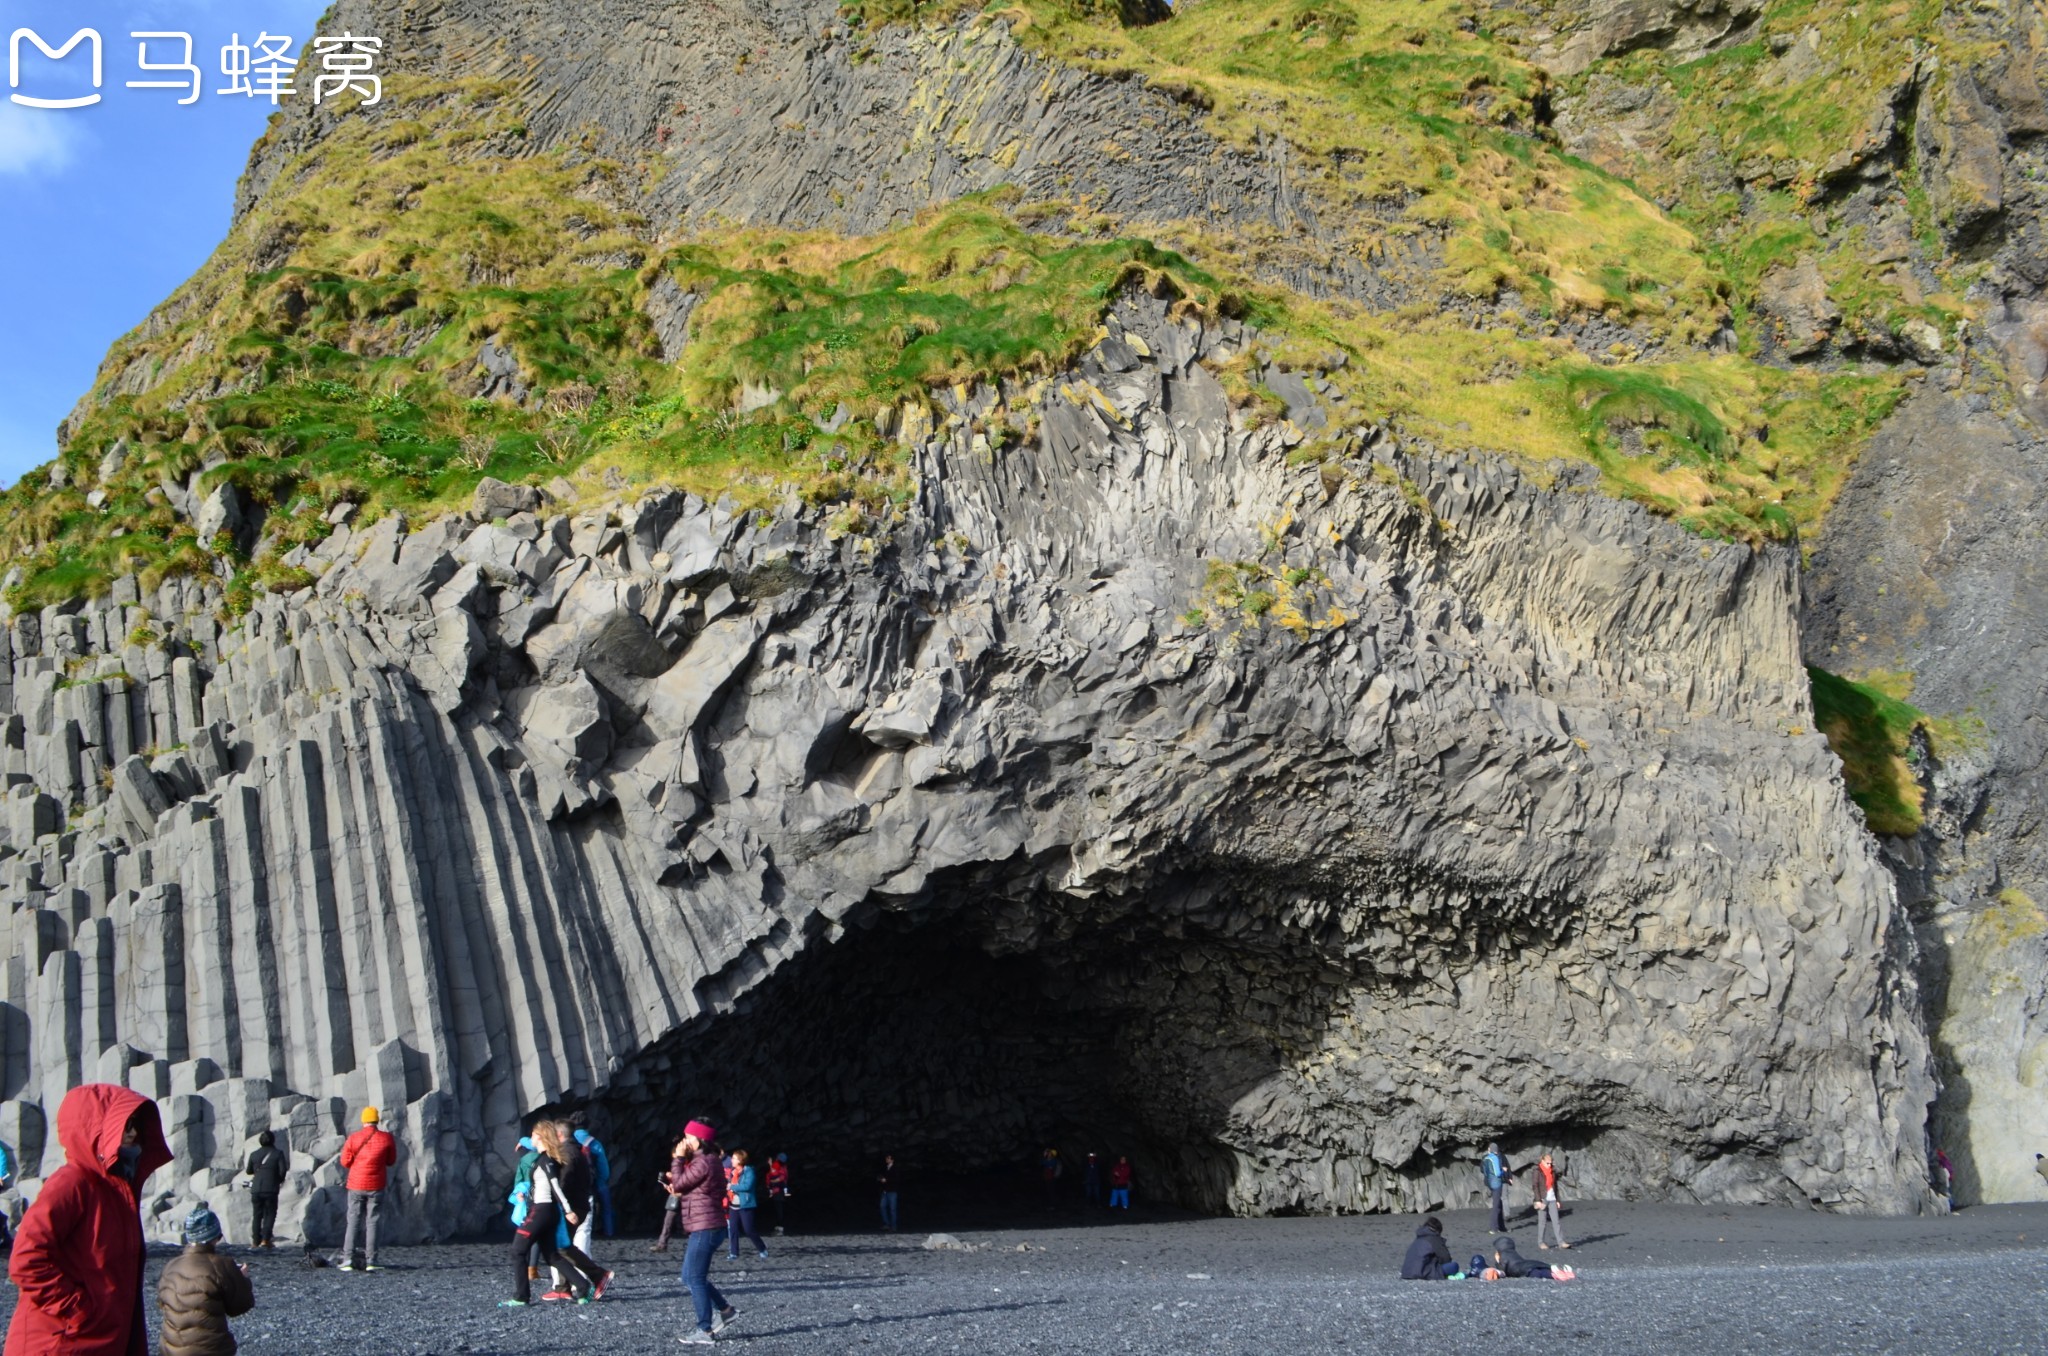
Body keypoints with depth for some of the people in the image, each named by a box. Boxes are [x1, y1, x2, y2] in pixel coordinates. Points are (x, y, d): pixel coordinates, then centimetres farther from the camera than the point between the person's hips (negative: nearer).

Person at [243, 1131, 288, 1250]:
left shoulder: (254, 1154, 8)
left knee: (257, 1215, 14)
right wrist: (280, 1180, 10)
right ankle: (265, 1240, -11)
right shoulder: (278, 1153, -3)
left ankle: (256, 1241, 16)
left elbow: (249, 1171, 15)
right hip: (271, 1189, -3)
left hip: (256, 1189, 3)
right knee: (270, 1215, 2)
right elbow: (283, 1170, -9)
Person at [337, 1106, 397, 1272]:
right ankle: (370, 1262, 0)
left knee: (353, 1222, 7)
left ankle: (347, 1260, 1)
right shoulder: (386, 1138, -5)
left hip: (356, 1185, 0)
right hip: (376, 1186, 0)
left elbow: (345, 1162, 0)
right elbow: (391, 1160, 5)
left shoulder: (353, 1138, -5)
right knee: (372, 1223, 4)